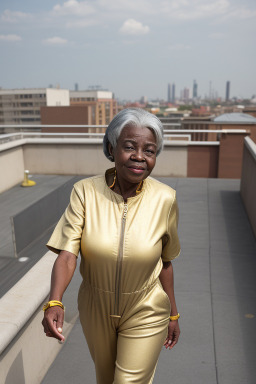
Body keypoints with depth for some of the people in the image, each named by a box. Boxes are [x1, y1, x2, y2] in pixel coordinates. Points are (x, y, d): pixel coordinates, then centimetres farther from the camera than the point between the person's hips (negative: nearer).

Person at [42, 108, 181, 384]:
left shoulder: (165, 198, -17)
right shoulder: (85, 192, -18)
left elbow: (164, 262, -5)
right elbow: (67, 254, -21)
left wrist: (173, 313, 4)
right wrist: (54, 302, -38)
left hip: (145, 314, -1)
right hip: (96, 310, 2)